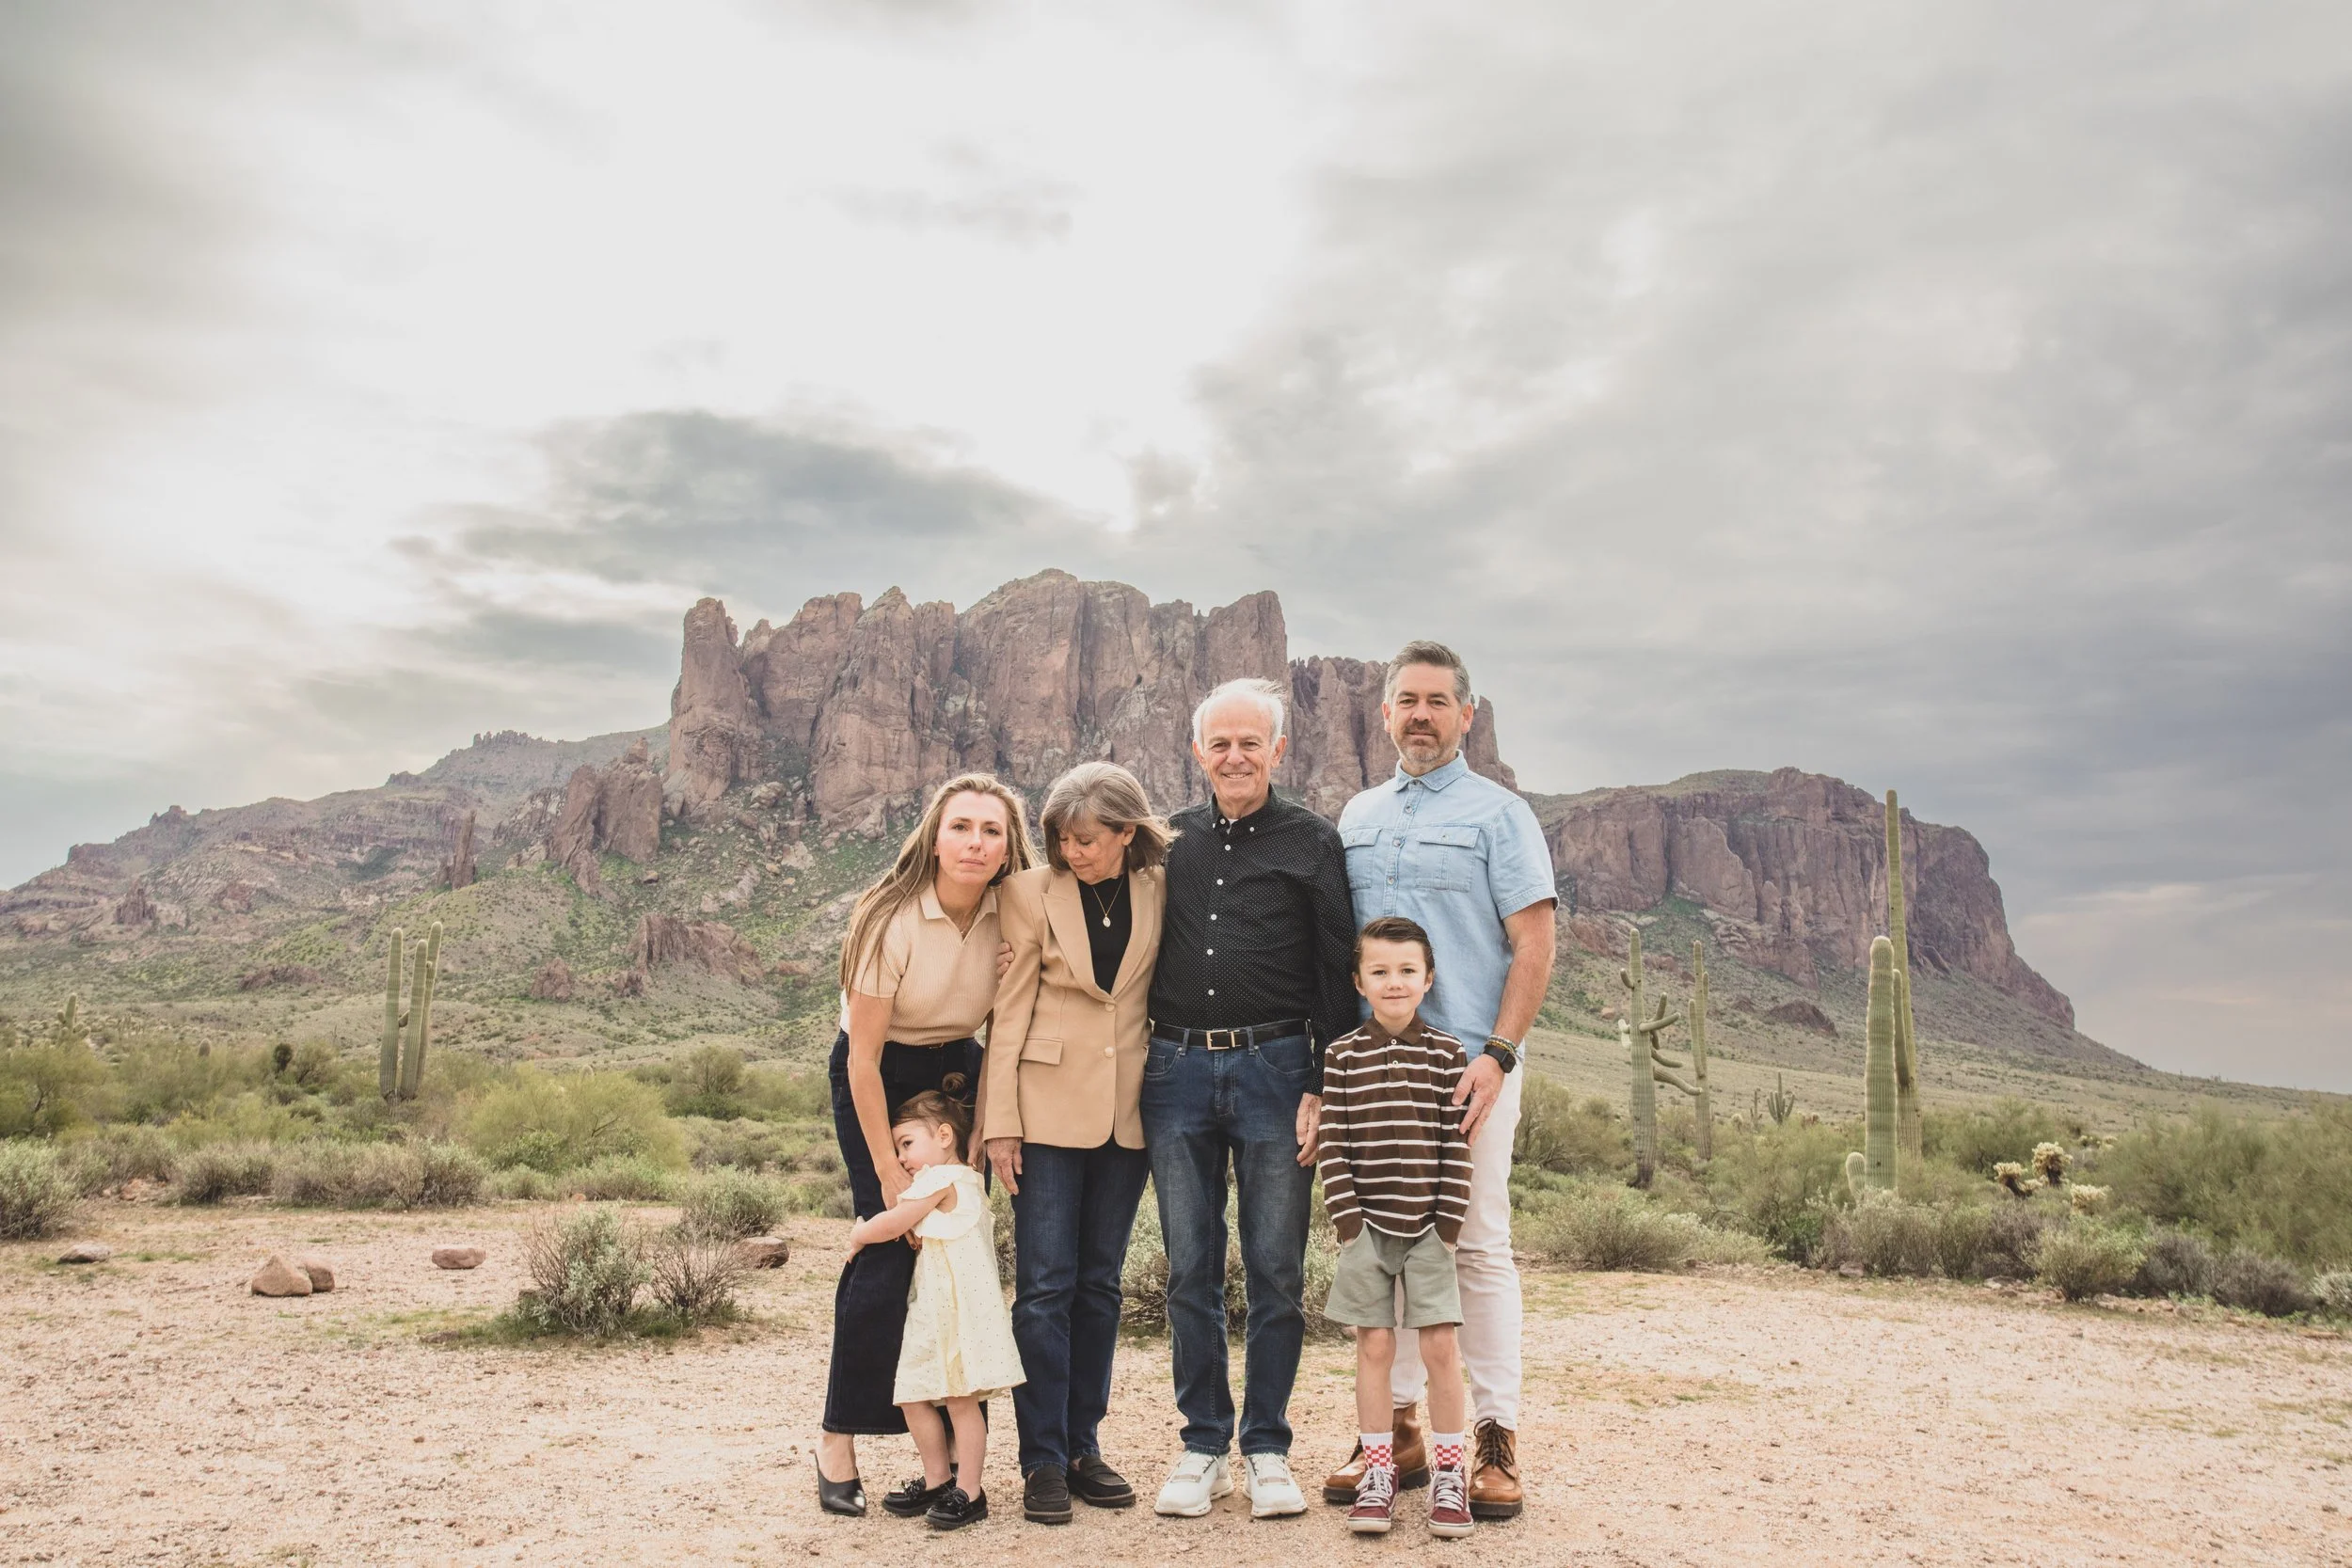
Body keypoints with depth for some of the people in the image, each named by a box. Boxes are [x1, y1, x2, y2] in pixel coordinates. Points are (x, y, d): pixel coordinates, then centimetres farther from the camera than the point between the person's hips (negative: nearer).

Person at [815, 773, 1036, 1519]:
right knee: (889, 1251, -9)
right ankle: (838, 1443, 7)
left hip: (956, 1072, 4)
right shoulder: (892, 920, -25)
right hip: (876, 1080, -4)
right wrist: (888, 1168, -15)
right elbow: (864, 1056, -18)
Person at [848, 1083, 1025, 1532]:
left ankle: (968, 1491, 3)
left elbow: (889, 1225, -10)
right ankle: (937, 1480, 22)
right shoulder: (965, 1181, 18)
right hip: (933, 1310, 10)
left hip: (959, 1308, -10)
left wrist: (857, 1237, 7)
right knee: (913, 1396, 11)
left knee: (960, 1400, -4)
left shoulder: (940, 1180, -12)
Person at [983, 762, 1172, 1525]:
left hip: (1127, 1111, 3)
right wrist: (1000, 1121, -7)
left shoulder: (1159, 892, 1)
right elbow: (1008, 1011, -4)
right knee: (1045, 1284, -2)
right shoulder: (1030, 893, -5)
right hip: (1050, 1108, -3)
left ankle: (1082, 1446, 21)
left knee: (1100, 1282, 11)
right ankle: (1042, 1460, 8)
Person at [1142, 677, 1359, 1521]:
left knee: (1276, 1268, 3)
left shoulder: (1312, 843, 2)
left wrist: (1322, 1089, -7)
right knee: (1190, 1270, 8)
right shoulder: (1167, 842, 11)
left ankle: (1268, 1449, 17)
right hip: (1177, 1070, 3)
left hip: (1274, 1069, -3)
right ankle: (1203, 1445, 20)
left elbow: (1337, 976, -1)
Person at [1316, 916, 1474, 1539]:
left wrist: (1449, 1220, -6)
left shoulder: (1446, 1052, 0)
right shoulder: (1342, 1056, 0)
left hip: (1428, 1226, 0)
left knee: (1440, 1345, 1)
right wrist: (1347, 1218, -7)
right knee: (1374, 1346, 5)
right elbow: (1331, 1144, -1)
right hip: (1368, 1226, 0)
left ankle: (1450, 1475, 15)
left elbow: (1457, 1143, -1)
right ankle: (1378, 1471, 18)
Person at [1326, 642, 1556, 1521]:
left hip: (1466, 1065, -4)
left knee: (1478, 1246, -1)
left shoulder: (1497, 814, 1)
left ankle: (1496, 1437, 9)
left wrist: (1497, 1054, -15)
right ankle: (1396, 1426, 18)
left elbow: (1534, 945, -5)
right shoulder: (1356, 818, 16)